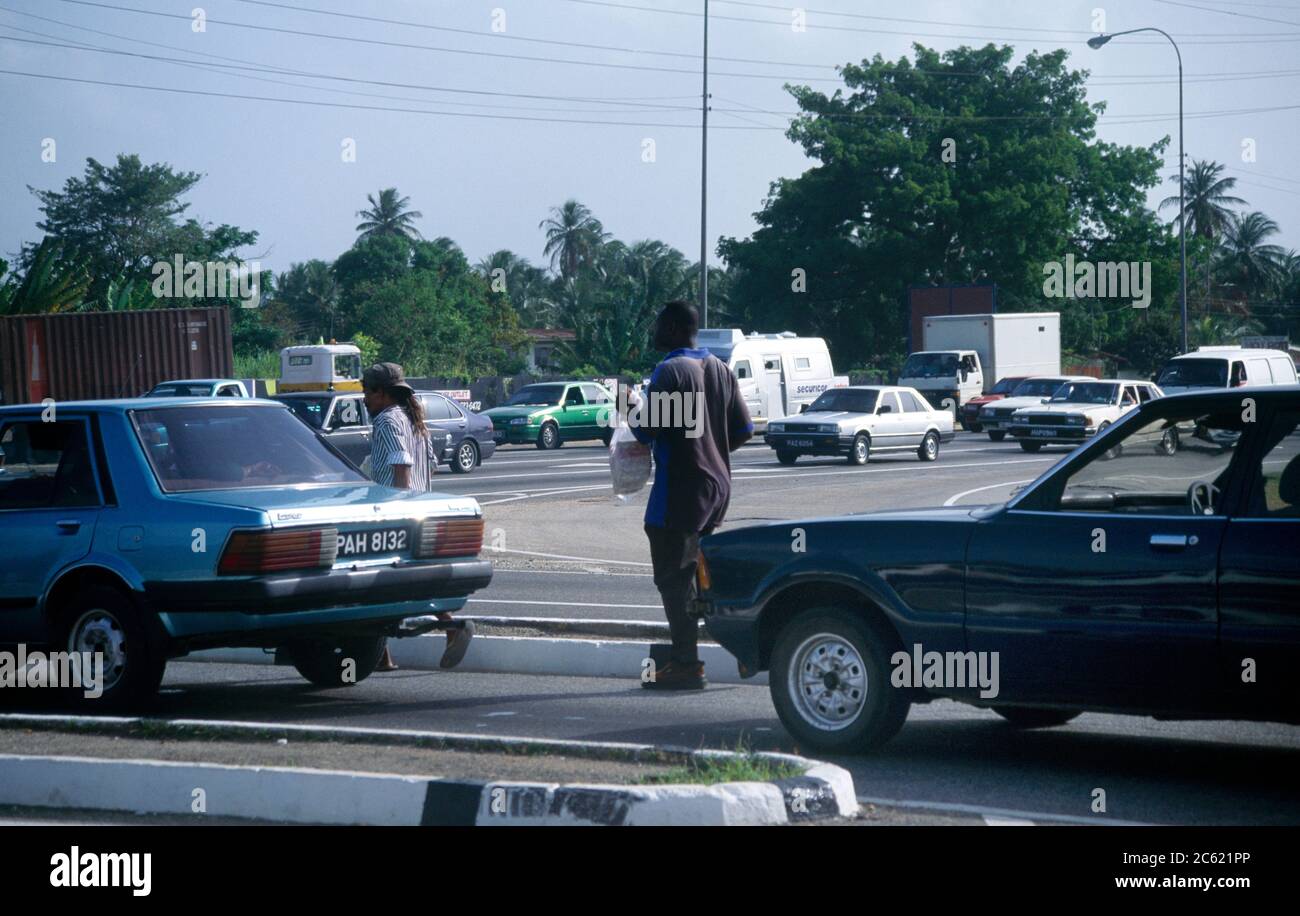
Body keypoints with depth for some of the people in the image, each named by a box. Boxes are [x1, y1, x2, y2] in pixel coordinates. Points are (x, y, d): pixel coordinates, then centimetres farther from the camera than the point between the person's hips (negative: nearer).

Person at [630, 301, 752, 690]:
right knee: (686, 573, 16)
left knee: (672, 577, -3)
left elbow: (647, 430, -20)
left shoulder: (670, 371, -15)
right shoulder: (719, 369, 11)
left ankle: (686, 665, -5)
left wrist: (630, 414, 1)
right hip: (716, 485, 8)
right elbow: (743, 429, 12)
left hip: (679, 490, -8)